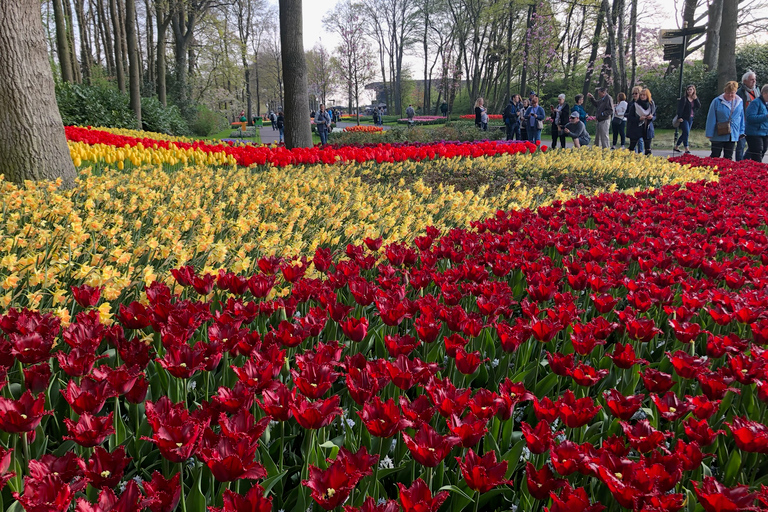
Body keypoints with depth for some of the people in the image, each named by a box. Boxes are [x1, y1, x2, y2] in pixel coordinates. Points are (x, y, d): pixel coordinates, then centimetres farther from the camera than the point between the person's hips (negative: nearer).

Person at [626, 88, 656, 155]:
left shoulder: (651, 105, 3)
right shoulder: (635, 105, -7)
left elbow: (655, 116, 13)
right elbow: (629, 117, -6)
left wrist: (652, 117, -11)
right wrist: (639, 118, -21)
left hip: (647, 129, 3)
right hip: (636, 129, -2)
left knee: (648, 148, 2)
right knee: (632, 147, -1)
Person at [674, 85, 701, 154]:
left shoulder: (695, 99, 12)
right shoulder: (684, 99, -5)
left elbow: (699, 106, 1)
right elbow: (680, 108, -10)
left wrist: (696, 99, -8)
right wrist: (679, 117, -18)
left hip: (691, 118, 6)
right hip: (684, 118, -6)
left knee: (685, 134, 10)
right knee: (686, 133, -13)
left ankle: (676, 147, 21)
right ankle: (687, 149, -13)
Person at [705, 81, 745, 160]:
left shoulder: (740, 102, 5)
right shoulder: (717, 101, -7)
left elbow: (741, 118, 13)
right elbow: (711, 119, -6)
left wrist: (741, 132, 9)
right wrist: (709, 133, -9)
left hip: (733, 135, 4)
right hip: (719, 135, -4)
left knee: (728, 157, 9)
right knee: (715, 156, 0)